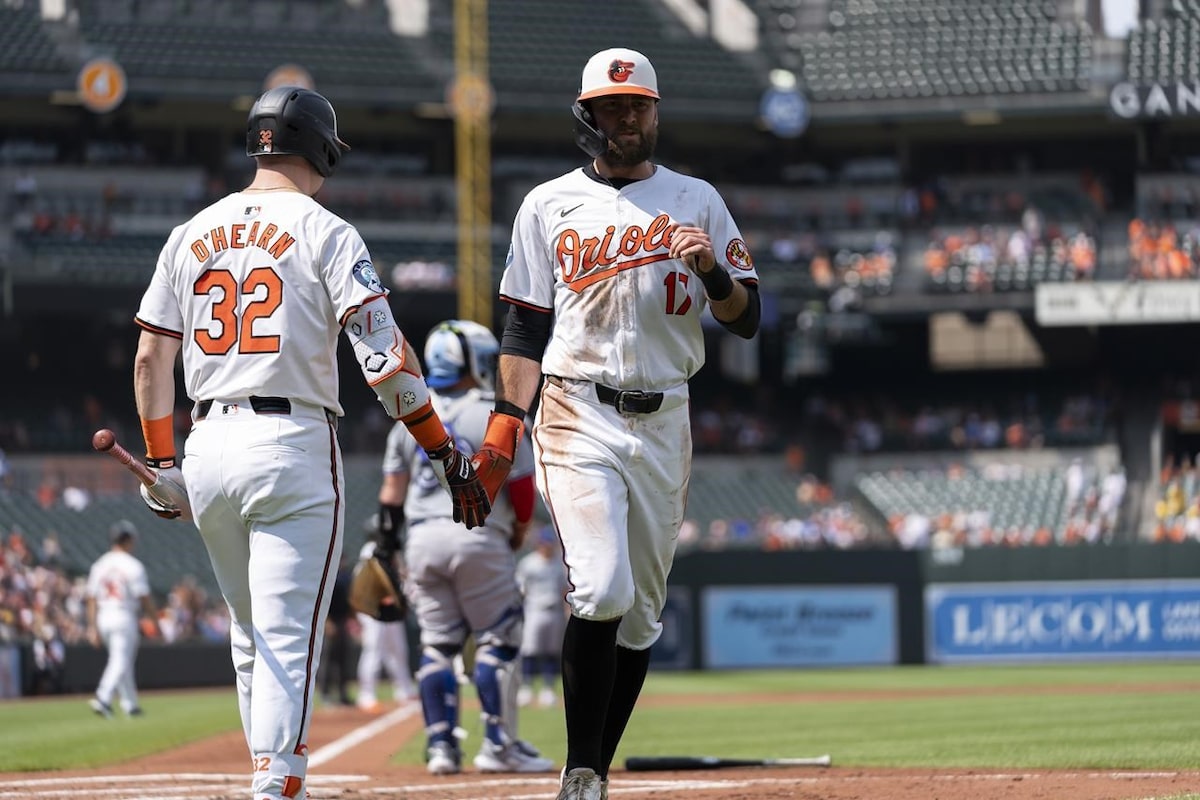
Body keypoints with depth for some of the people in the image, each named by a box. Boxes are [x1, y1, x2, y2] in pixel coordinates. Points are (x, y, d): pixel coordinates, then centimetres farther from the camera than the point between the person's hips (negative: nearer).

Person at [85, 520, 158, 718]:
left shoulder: (99, 565, 8)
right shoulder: (133, 566, -9)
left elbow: (92, 599, 6)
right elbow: (144, 598, -9)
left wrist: (93, 627, 8)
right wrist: (155, 623, -1)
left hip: (104, 619, 6)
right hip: (125, 618, -6)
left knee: (121, 660, 16)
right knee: (121, 662, -8)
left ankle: (130, 704, 20)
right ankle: (103, 698, -26)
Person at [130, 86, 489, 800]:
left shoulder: (192, 233, 12)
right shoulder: (325, 232, -4)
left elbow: (151, 357, 10)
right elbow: (386, 354, -13)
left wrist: (162, 462, 16)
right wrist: (445, 453, -10)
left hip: (208, 445, 5)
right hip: (293, 446, -5)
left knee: (253, 639, 18)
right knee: (288, 639, -8)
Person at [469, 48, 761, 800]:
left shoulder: (696, 201, 10)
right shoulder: (549, 204, 7)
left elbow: (746, 318, 7)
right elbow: (526, 326, 6)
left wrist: (712, 270, -14)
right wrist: (504, 425, -4)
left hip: (665, 422, 3)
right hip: (578, 419, -3)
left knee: (643, 610, 4)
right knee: (602, 591, -19)